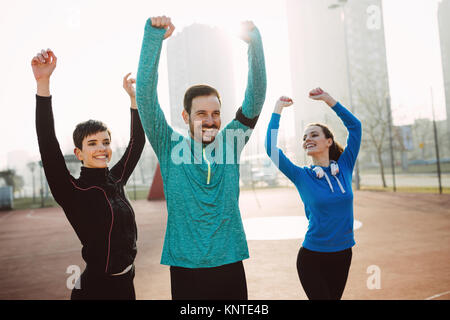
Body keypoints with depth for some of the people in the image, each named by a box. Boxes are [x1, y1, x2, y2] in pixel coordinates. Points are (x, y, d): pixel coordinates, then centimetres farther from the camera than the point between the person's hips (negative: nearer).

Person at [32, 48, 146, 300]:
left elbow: (137, 141, 13)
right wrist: (43, 82, -32)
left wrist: (134, 97, 13)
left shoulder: (116, 181, 3)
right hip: (95, 288, -5)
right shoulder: (72, 191, -12)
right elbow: (48, 145, -25)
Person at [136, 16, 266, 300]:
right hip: (186, 268, -2)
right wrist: (154, 37, -19)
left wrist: (254, 42, -16)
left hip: (231, 266, 2)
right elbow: (146, 96, -12)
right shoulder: (171, 147, -4)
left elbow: (257, 96, -4)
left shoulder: (230, 143, 1)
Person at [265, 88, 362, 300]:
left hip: (343, 254, 3)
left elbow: (354, 126, -1)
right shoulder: (302, 176, -7)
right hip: (312, 257, -3)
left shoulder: (344, 168, 0)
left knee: (335, 296, 17)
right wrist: (278, 110, -11)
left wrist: (327, 98, -3)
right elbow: (271, 149, -17)